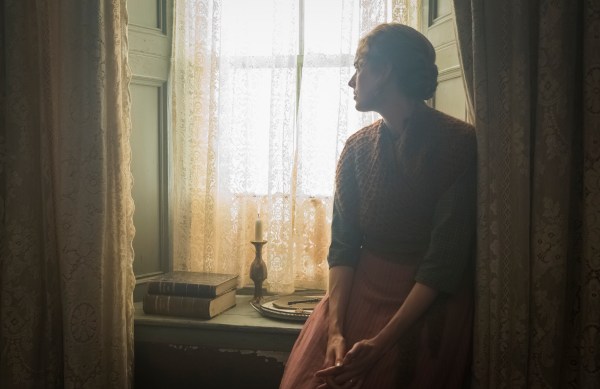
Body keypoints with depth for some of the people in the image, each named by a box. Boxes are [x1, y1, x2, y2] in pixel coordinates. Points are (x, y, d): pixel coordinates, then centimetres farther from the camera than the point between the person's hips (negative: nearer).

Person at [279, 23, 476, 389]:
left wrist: (381, 343, -19)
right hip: (360, 293, 4)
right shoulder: (357, 147, 3)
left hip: (428, 307, -3)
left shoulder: (459, 143, -12)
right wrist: (336, 329, -15)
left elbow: (445, 261, -15)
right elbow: (343, 245, -2)